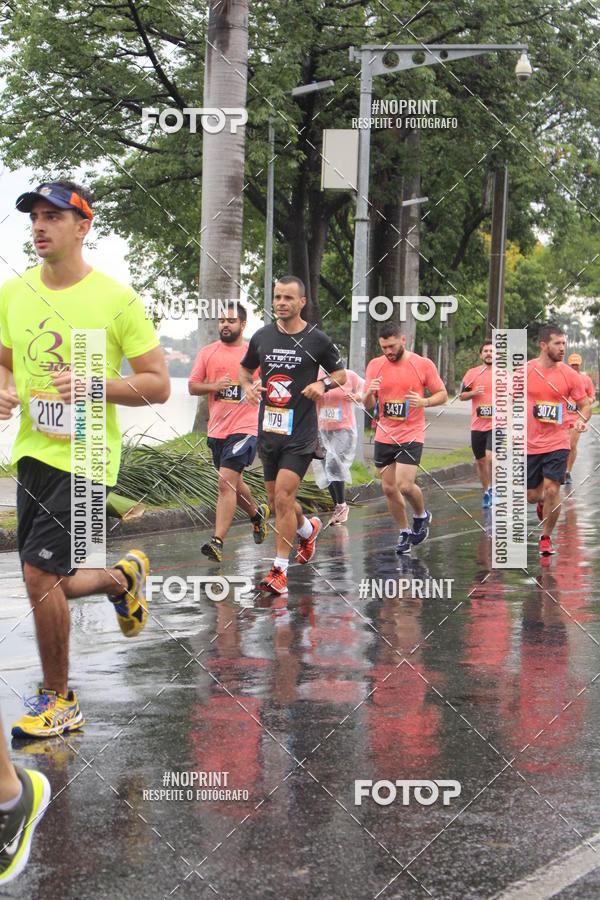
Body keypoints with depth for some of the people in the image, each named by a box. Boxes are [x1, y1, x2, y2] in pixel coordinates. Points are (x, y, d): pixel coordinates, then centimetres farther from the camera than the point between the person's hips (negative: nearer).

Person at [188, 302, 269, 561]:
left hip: (244, 427, -5)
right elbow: (192, 386, 8)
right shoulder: (207, 352, 8)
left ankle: (217, 541, -19)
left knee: (226, 483, -17)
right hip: (216, 429, 5)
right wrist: (214, 386, -10)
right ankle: (257, 513, 47)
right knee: (233, 484, 18)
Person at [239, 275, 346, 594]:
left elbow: (341, 374, 8)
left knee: (283, 498, -14)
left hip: (301, 433, -5)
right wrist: (248, 386, -1)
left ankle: (279, 570, -7)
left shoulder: (317, 340, -4)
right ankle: (308, 528, 46)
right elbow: (245, 368, 21)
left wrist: (323, 384, -13)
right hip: (268, 429, 5)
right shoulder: (262, 337, 6)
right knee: (275, 499, 14)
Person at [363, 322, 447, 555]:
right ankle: (405, 533, 22)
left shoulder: (423, 365, -5)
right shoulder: (375, 365, 3)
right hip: (384, 436, 4)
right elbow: (367, 405, 6)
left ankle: (421, 515, 16)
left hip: (411, 435, -4)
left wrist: (424, 402, -19)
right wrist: (370, 392, -17)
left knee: (405, 485, -15)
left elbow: (442, 395, 2)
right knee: (389, 488, 5)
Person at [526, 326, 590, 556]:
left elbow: (585, 404, 6)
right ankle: (542, 502, 47)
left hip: (557, 443, -1)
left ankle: (546, 538, 8)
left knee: (552, 491, -11)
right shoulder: (524, 371, -3)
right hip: (530, 443, 1)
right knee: (532, 495, 9)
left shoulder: (569, 374, -3)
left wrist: (581, 419, -15)